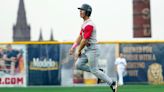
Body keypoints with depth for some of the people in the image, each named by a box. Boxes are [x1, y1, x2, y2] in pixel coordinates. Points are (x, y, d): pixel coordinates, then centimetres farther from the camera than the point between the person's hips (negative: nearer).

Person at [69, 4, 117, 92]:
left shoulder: (89, 25, -21)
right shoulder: (84, 24, 13)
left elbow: (85, 40, -21)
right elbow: (80, 37, 16)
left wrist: (79, 51, -11)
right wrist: (73, 47, 8)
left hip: (92, 49, -10)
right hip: (87, 49, 10)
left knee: (94, 70, -5)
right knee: (78, 65, 5)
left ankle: (112, 83, 6)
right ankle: (99, 72, 14)